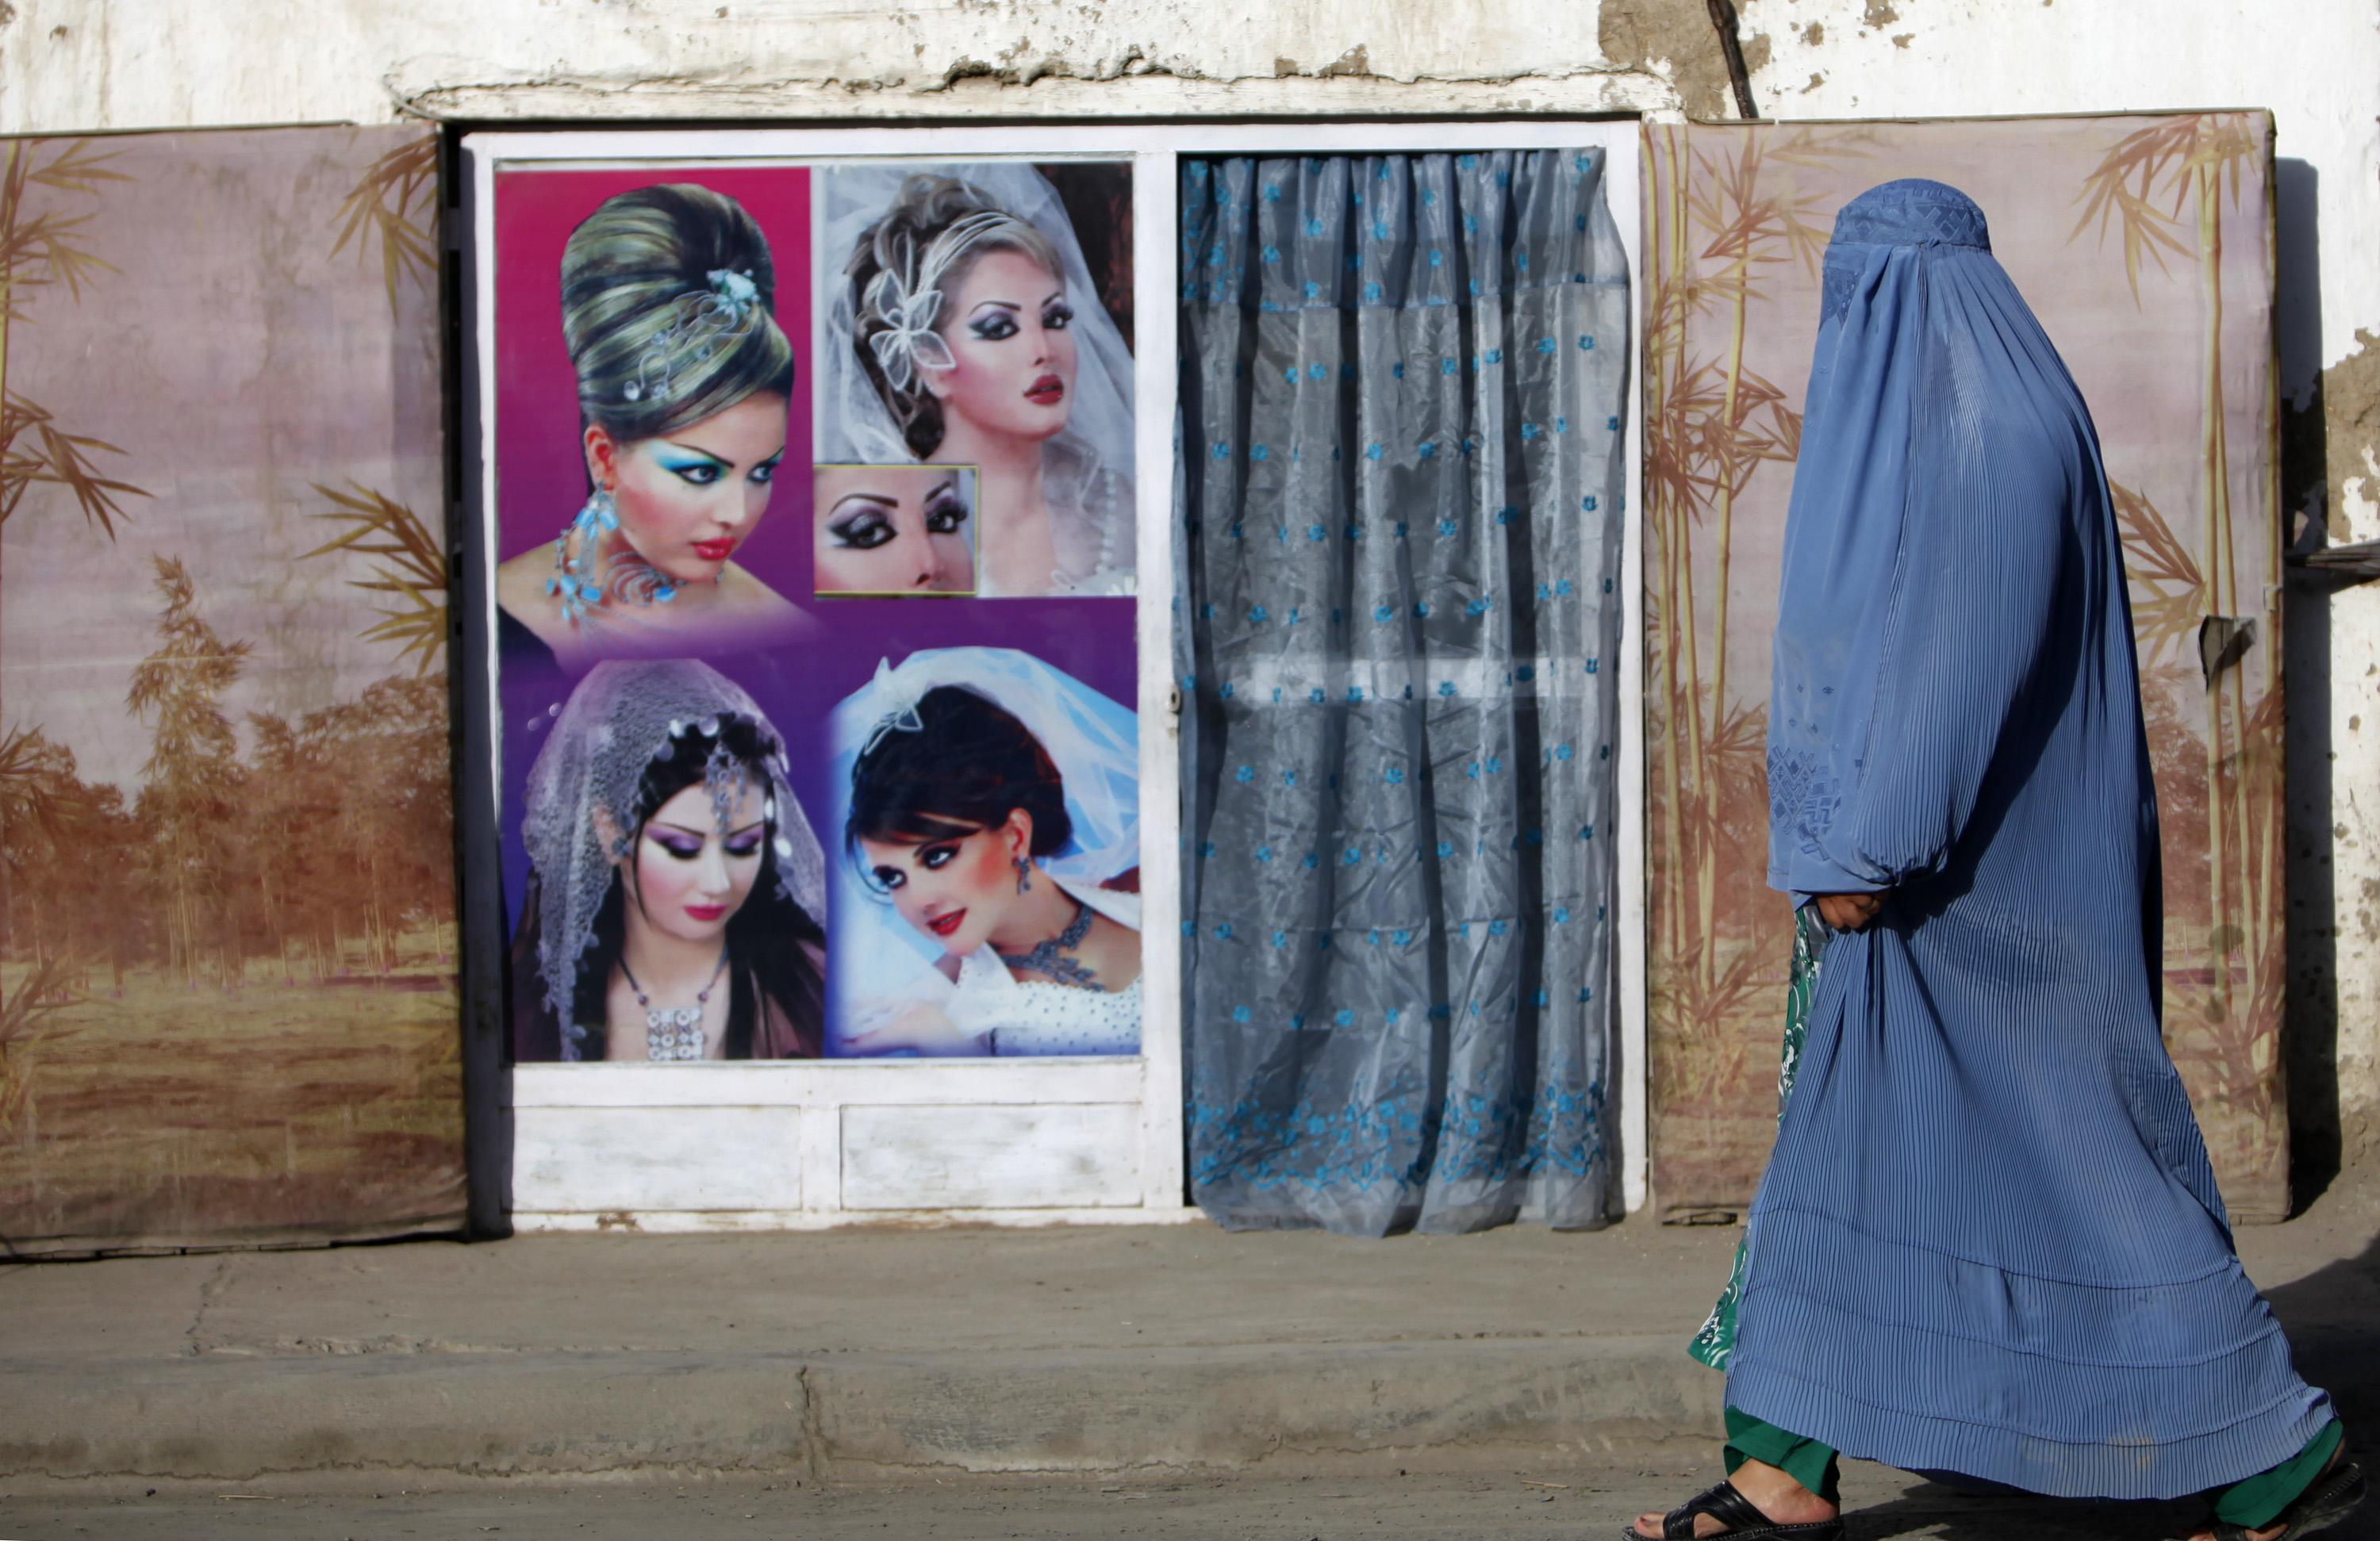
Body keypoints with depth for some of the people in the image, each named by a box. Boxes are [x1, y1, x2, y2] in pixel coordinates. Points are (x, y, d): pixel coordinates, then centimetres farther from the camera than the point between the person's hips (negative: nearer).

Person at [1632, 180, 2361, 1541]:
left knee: (2070, 1156, -5)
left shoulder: (1993, 430, -16)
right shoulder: (1960, 431, 15)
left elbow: (1963, 648, -24)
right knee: (1844, 1141, 9)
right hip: (1943, 860, 11)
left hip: (1984, 872, -11)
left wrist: (1869, 847, -24)